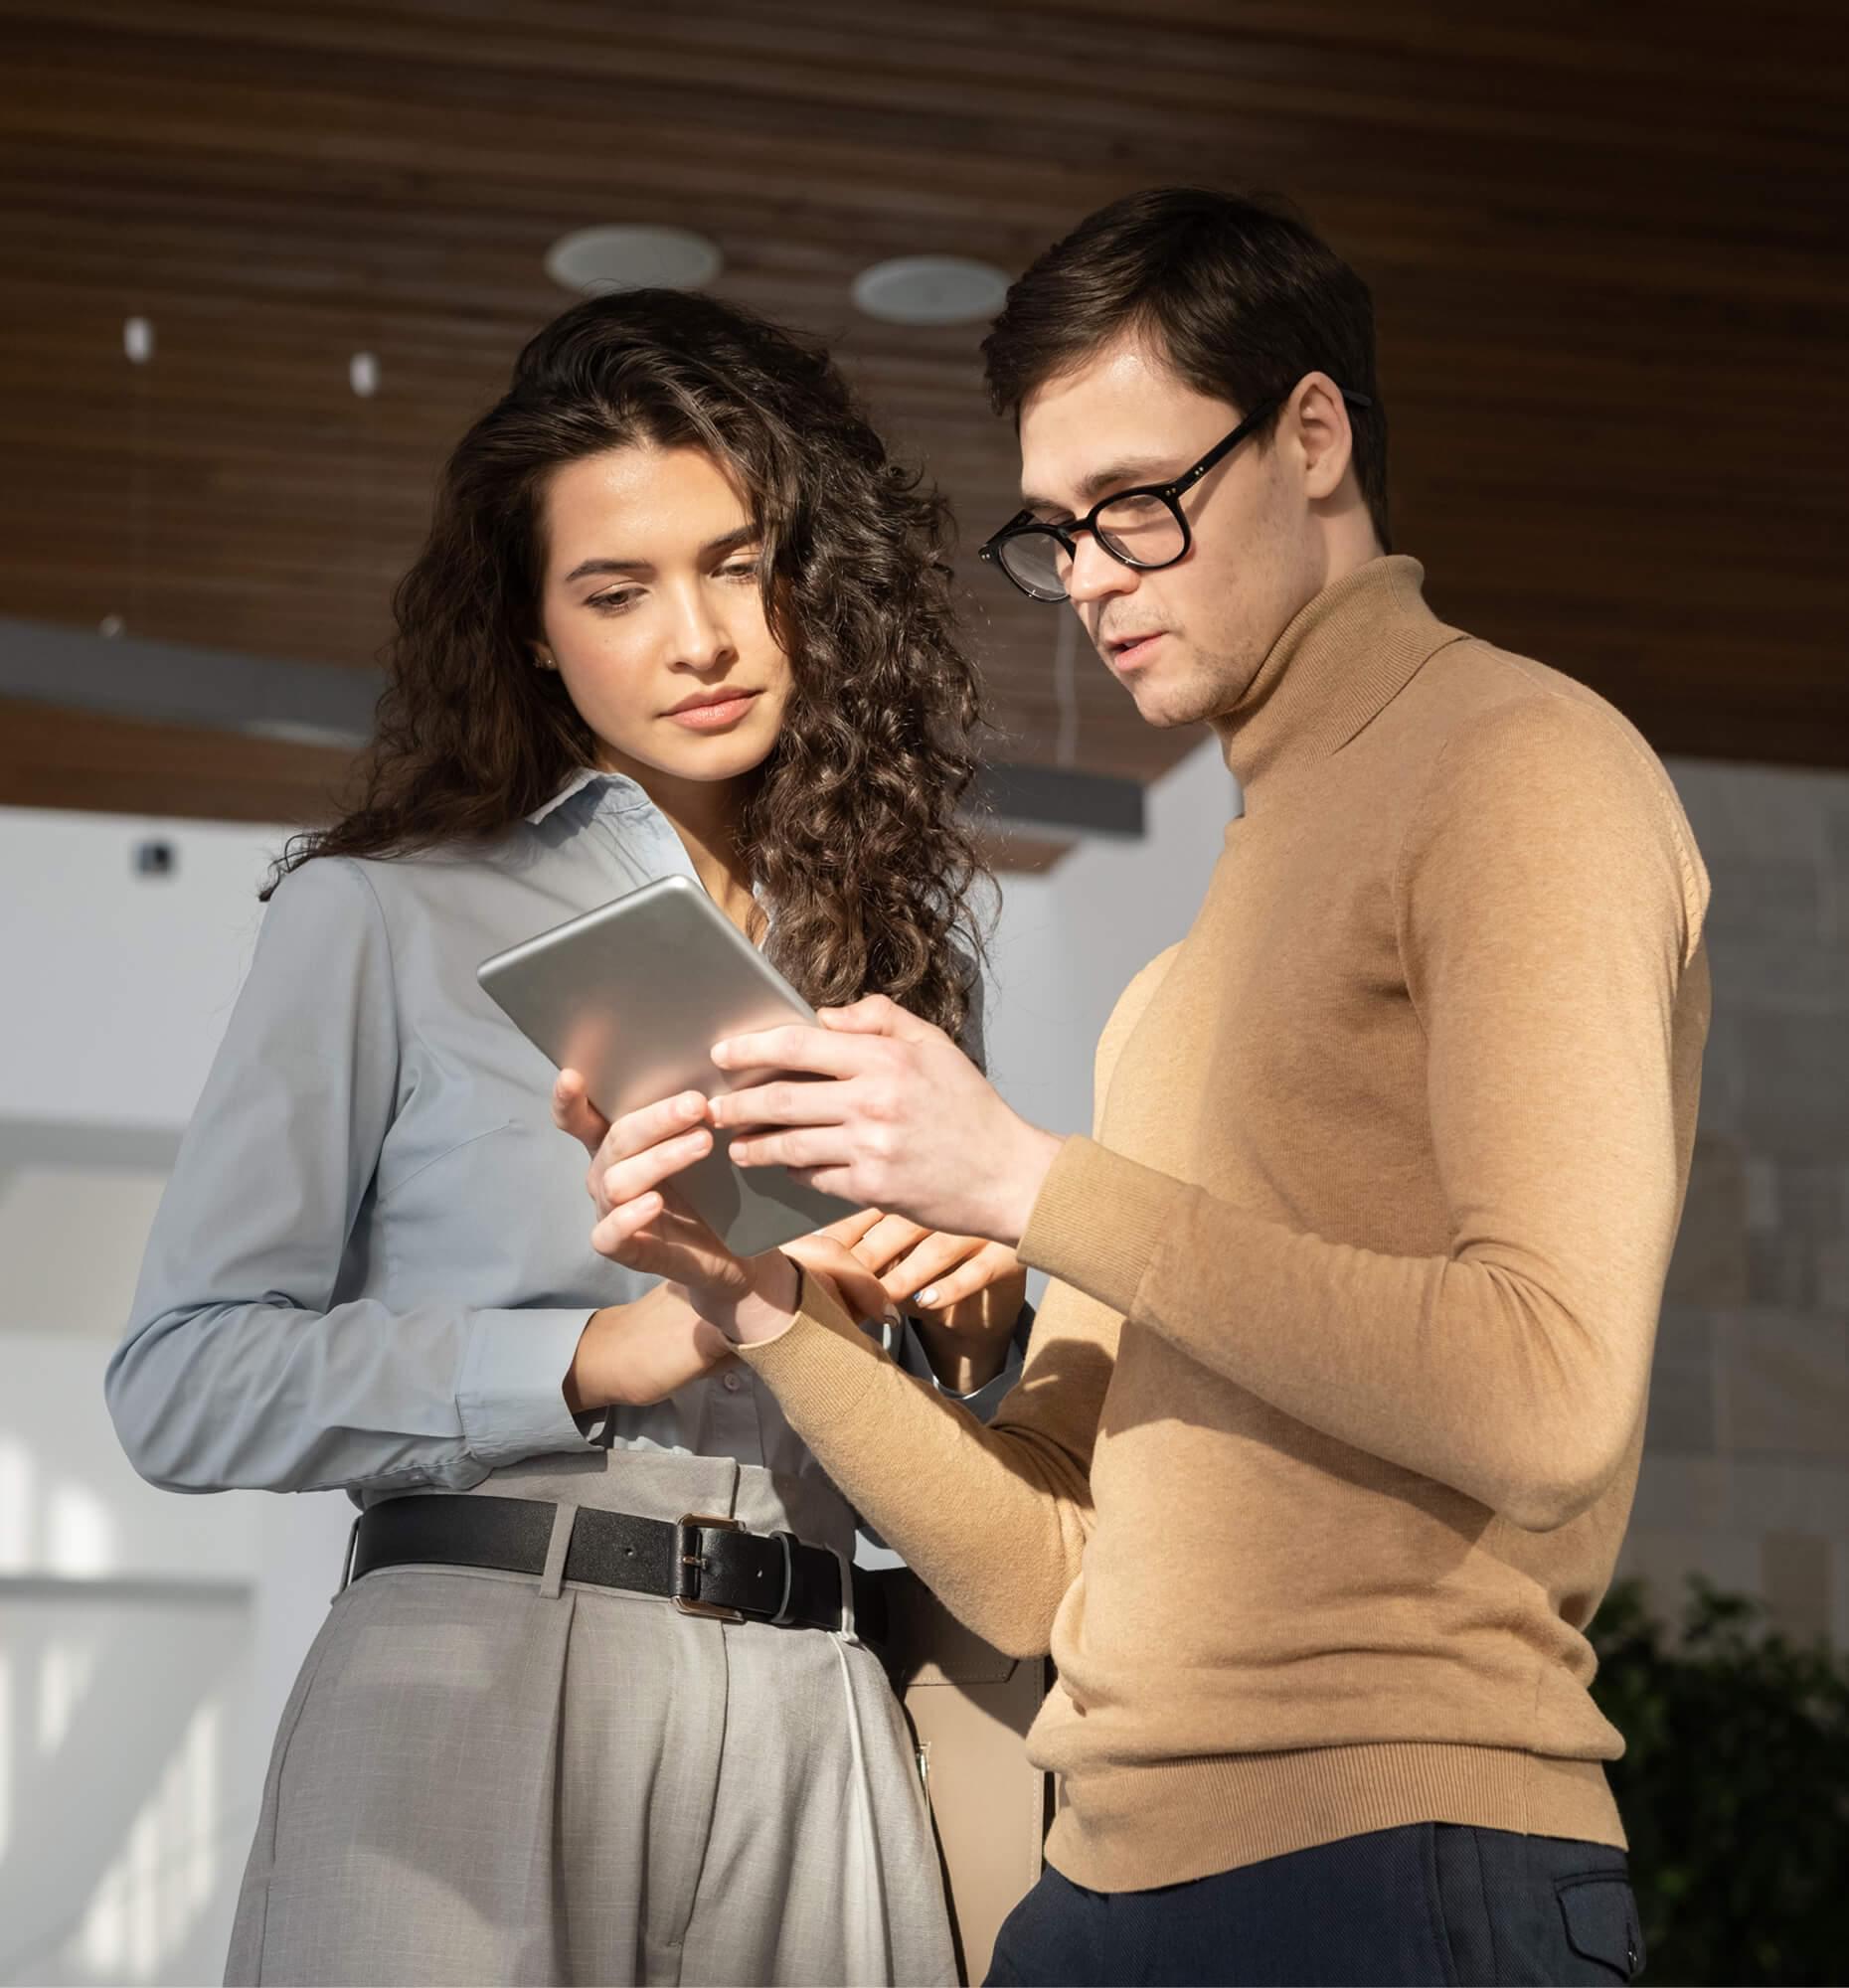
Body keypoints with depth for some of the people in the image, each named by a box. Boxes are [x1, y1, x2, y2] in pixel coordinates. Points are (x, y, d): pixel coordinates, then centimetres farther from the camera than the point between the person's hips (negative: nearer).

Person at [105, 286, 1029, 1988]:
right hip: (477, 1674, -3)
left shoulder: (907, 931, 15)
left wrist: (976, 1317, -1)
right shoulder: (389, 921, 4)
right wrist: (602, 1356, -12)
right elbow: (185, 1385, -4)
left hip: (811, 1715, 3)